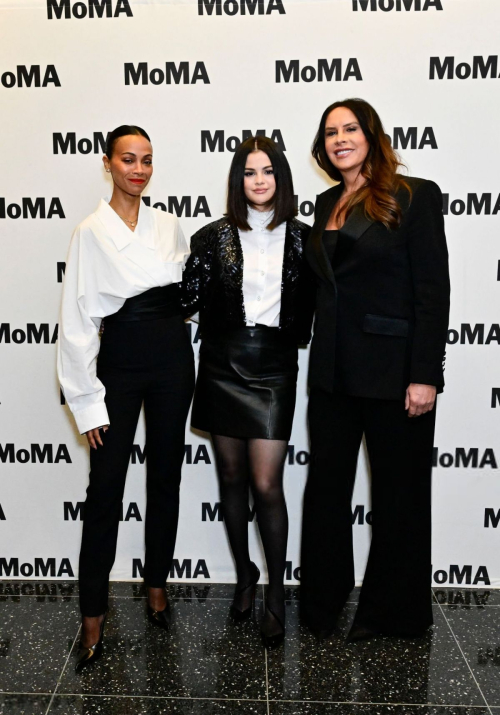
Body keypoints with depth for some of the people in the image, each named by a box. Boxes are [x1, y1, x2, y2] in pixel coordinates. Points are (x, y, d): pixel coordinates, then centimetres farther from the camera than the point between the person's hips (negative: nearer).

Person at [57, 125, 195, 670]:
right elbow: (77, 321, -6)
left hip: (171, 358, 4)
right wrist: (87, 402, -10)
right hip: (119, 362, -4)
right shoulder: (91, 232, -4)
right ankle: (93, 618, 10)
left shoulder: (168, 225, 8)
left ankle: (157, 586, 29)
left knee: (165, 476, 11)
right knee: (105, 487, -2)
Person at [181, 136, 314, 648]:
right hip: (222, 366, 2)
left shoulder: (301, 239, 3)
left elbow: (309, 306, 9)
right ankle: (244, 575, 31)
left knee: (266, 484, -5)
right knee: (232, 477, 12)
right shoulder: (214, 237, 2)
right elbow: (188, 299, -3)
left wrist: (297, 337, -3)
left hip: (273, 369, -1)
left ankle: (276, 591, 14)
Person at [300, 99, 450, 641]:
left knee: (398, 491, 8)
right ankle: (322, 601, 30)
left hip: (393, 370, -6)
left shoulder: (415, 196, -5)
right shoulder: (327, 204, 13)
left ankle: (393, 611, 28)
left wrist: (424, 375, -17)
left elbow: (433, 290, -11)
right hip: (333, 371, 6)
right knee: (326, 485, 12)